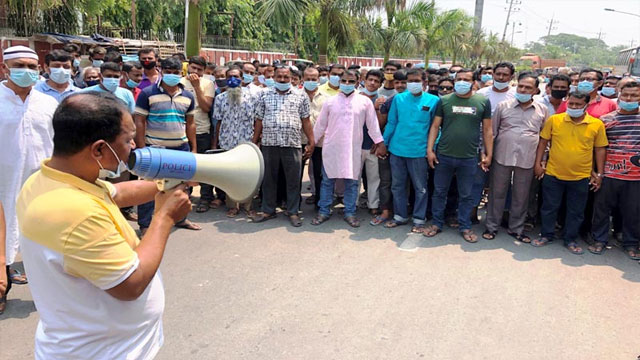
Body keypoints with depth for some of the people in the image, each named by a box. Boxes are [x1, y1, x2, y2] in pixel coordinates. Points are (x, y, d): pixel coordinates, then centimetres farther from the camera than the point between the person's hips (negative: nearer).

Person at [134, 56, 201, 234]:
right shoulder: (147, 93, -5)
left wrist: (194, 148, 9)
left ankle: (180, 218, 32)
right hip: (154, 148, -4)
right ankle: (145, 224, 14)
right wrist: (142, 150, -12)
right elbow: (139, 123, -7)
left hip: (181, 148, 5)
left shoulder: (187, 97, 9)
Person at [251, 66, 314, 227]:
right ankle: (268, 210, 22)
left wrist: (311, 142, 3)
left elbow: (306, 121, 8)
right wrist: (254, 142, 8)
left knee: (293, 180, 4)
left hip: (293, 144, -1)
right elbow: (259, 120, 10)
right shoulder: (264, 95, 9)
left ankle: (293, 212, 17)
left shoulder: (301, 96, 7)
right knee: (269, 179, 9)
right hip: (269, 143, 1)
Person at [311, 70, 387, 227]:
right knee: (327, 180, 7)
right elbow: (320, 125, 7)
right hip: (331, 148, 1)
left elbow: (373, 124, 4)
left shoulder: (365, 102, 1)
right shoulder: (330, 102, 2)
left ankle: (350, 212, 19)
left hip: (353, 148, 0)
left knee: (352, 181, 7)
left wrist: (380, 143, 1)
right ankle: (324, 211, 18)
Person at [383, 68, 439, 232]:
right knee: (397, 186, 13)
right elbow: (391, 123, 7)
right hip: (397, 149, 3)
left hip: (419, 151, -2)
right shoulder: (398, 98, 3)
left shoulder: (433, 100, -3)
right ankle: (400, 216, 27)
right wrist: (383, 143, 5)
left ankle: (419, 219, 20)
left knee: (420, 188, 7)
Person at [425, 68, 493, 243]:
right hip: (443, 156, 1)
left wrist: (489, 154, 4)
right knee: (439, 192, 10)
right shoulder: (444, 100, 2)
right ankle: (437, 224, 25)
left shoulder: (483, 101, 2)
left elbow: (487, 129, 6)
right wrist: (430, 150, -3)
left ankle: (465, 227, 23)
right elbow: (435, 126, 3)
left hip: (469, 158, 0)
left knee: (466, 195, 10)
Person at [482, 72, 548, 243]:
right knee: (497, 193, 7)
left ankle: (516, 228, 25)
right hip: (502, 157, -1)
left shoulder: (542, 110, 5)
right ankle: (491, 226, 19)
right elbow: (491, 131, 3)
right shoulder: (503, 106, 1)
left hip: (527, 160, 1)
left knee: (521, 197, 10)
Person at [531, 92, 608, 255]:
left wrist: (599, 174, 4)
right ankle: (546, 235, 28)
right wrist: (538, 163, -1)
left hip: (581, 177, 1)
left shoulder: (597, 124, -3)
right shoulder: (554, 120, -4)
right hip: (553, 174, 0)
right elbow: (543, 142, 4)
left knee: (576, 211, 12)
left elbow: (600, 149, 4)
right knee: (549, 207, 11)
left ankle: (570, 240, 28)